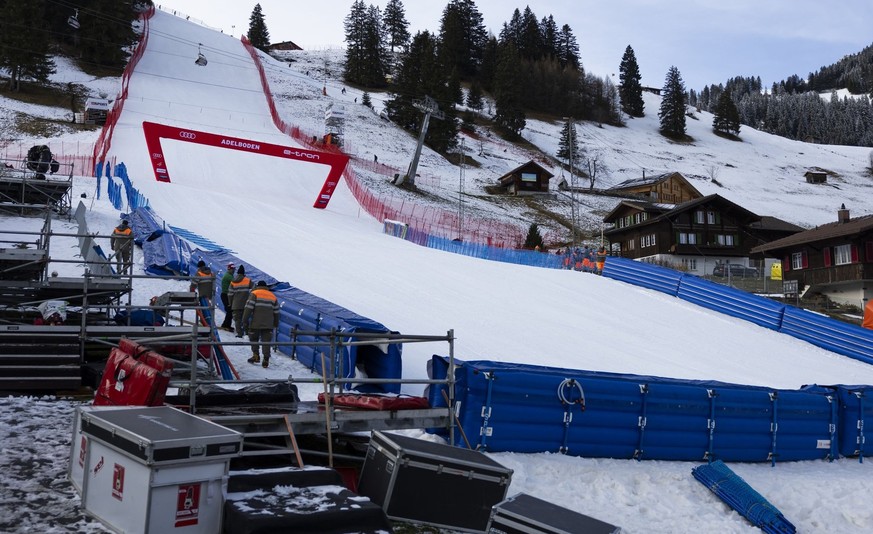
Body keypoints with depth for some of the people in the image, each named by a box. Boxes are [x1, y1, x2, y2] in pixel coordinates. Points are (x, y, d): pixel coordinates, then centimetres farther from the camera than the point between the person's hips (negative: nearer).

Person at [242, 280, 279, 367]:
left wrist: (245, 320, -3)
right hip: (268, 325, 3)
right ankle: (266, 359, -5)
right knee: (266, 341, 4)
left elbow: (249, 308, -8)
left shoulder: (254, 294, 1)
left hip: (256, 324, -3)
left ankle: (255, 355, 9)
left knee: (253, 339, 15)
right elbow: (276, 312, 18)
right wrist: (276, 324, 26)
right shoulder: (273, 296, 16)